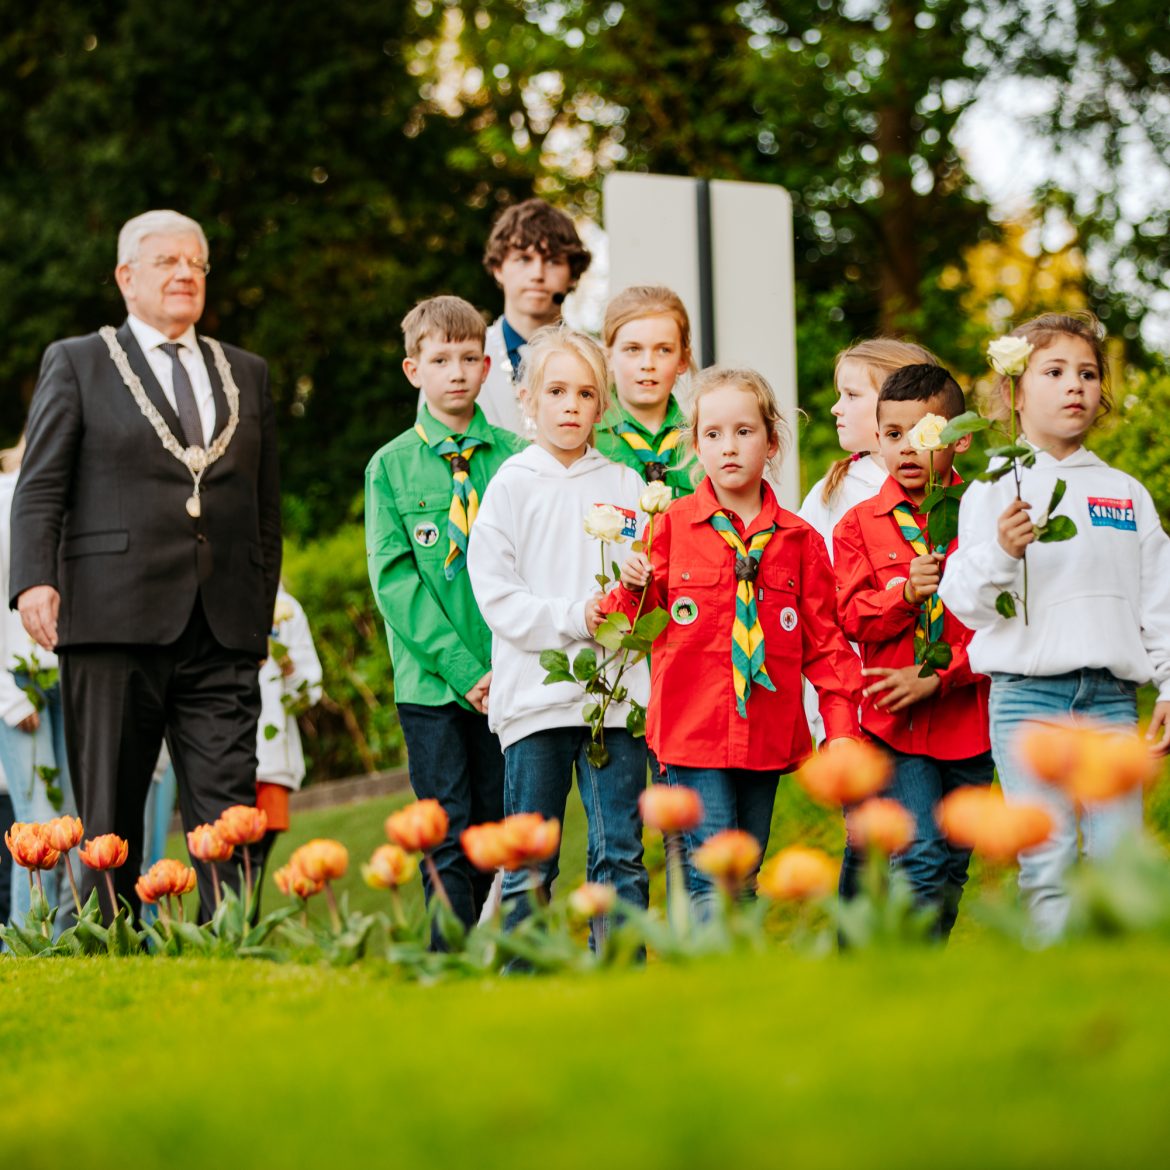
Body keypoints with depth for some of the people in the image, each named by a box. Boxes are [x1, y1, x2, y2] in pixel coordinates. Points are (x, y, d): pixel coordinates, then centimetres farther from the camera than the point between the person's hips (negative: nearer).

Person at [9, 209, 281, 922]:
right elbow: (40, 488, 2)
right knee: (109, 814, 2)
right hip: (114, 623, -2)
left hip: (224, 632, 3)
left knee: (229, 811, -5)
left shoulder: (248, 375, 20)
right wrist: (35, 580, -13)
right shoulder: (76, 363, 10)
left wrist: (262, 608, 13)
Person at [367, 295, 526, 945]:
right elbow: (393, 577, -2)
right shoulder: (391, 465, 4)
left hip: (506, 678, 2)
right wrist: (463, 668, -12)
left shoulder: (516, 458, 7)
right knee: (449, 839, -4)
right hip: (431, 679, -1)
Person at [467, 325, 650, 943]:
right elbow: (495, 594, -4)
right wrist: (573, 616, -15)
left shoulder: (624, 484, 10)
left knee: (620, 854, 1)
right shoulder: (511, 486, 3)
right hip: (536, 692, -2)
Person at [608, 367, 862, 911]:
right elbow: (633, 623, 7)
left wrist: (843, 727, 4)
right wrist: (633, 589, -15)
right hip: (693, 730, -3)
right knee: (712, 880, -10)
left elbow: (825, 641, 10)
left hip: (767, 737, 3)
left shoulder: (798, 540, 7)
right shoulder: (671, 526, 0)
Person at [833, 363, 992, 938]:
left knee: (954, 863, 10)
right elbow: (852, 618, -1)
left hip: (966, 713, 2)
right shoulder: (859, 523, 5)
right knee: (921, 855, -13)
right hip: (895, 718, -2)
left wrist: (936, 679, -12)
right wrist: (904, 592, -20)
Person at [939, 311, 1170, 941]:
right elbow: (964, 601, -3)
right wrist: (1000, 551, -21)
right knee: (1047, 861, -6)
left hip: (1111, 697, 3)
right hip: (1027, 693, -3)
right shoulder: (992, 493, 4)